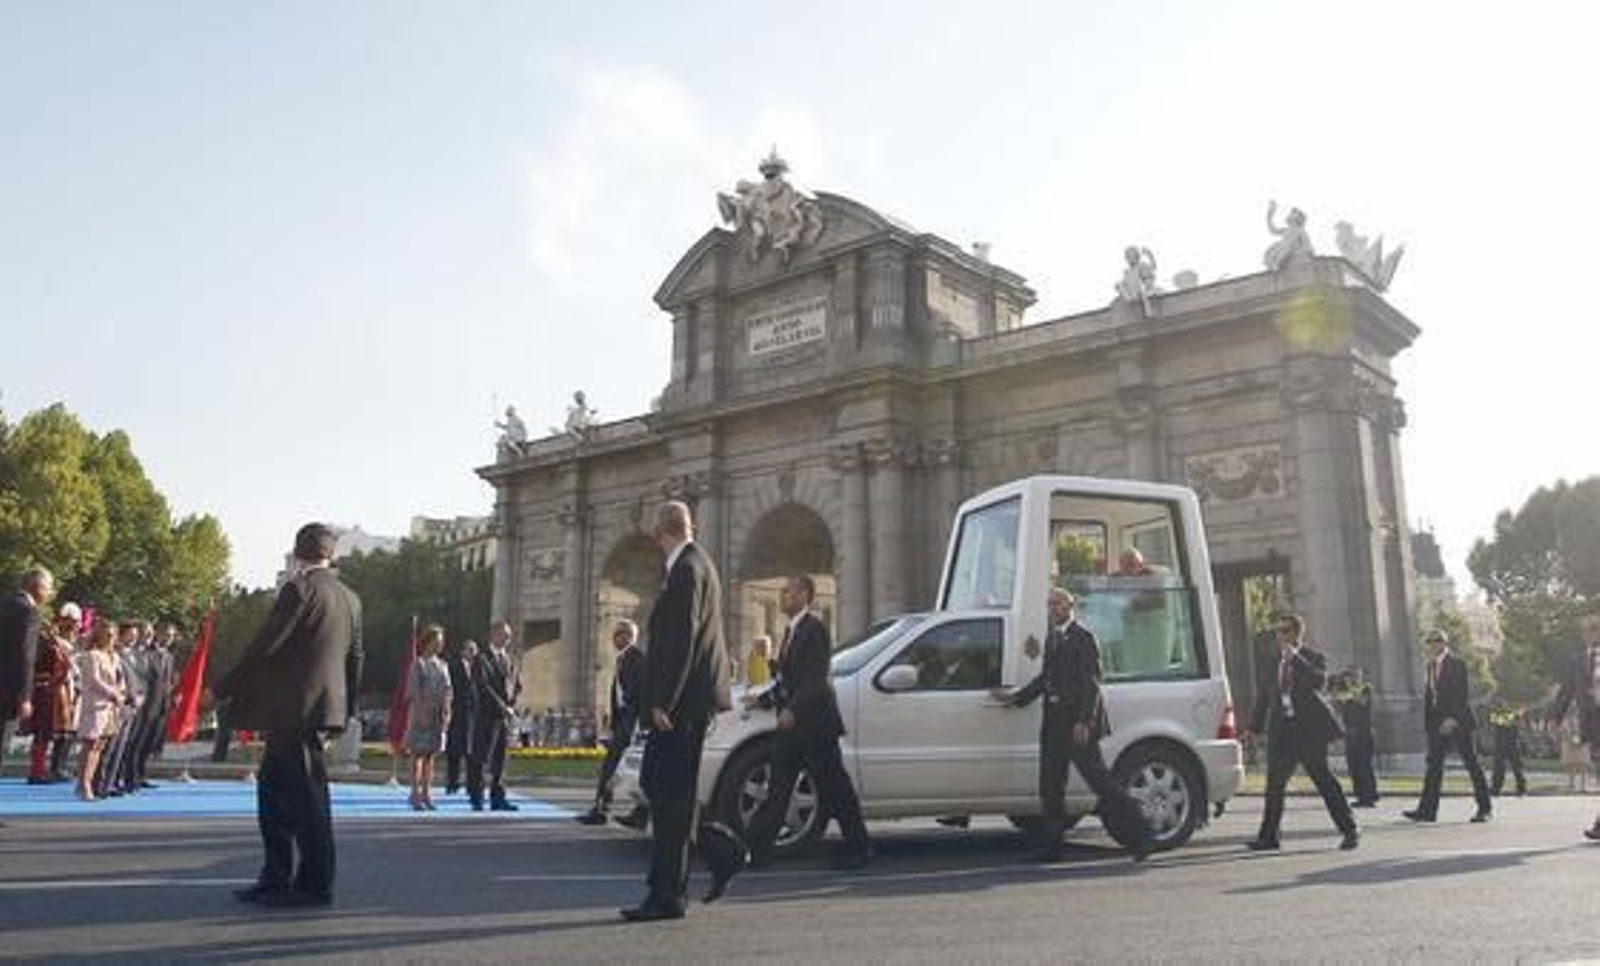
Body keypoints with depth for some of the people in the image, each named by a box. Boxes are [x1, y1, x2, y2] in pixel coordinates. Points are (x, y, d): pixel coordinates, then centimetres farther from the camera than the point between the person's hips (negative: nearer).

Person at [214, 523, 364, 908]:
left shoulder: (299, 589, -12)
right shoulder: (349, 597, 11)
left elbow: (263, 646, -14)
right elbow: (354, 657, 15)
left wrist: (223, 689, -4)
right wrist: (346, 708, 23)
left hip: (294, 709, -8)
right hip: (322, 706, 8)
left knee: (306, 795, -1)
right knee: (273, 788, 16)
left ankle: (315, 884, 6)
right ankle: (276, 878, 21)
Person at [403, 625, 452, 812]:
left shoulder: (442, 665, 14)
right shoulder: (418, 664, -4)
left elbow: (447, 691, 12)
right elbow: (414, 691, -10)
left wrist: (446, 712, 2)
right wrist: (421, 713, -17)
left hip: (438, 715, 6)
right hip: (421, 713, -6)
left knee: (430, 754, 8)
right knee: (418, 754, -3)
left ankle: (426, 793, 12)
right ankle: (416, 795, 0)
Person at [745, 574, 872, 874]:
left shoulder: (815, 629, -12)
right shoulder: (791, 630, 16)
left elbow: (815, 678, -22)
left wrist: (793, 709, -30)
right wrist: (764, 699, 10)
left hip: (815, 724, -9)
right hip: (792, 724, 9)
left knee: (834, 788, 0)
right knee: (777, 790, 9)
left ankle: (860, 848, 12)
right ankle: (757, 849, 12)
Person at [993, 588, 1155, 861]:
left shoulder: (1083, 638, -10)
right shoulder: (1051, 638, 16)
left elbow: (1091, 683, -15)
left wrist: (1083, 721, -21)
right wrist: (1017, 697, 21)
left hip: (1078, 719, -9)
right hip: (1054, 720, 9)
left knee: (1098, 778, -7)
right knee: (1050, 786, 11)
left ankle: (1141, 835, 3)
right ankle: (1049, 846, 19)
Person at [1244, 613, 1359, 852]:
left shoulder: (1314, 657, -1)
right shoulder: (1272, 664, 14)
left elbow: (1319, 681, -22)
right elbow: (1263, 698, 17)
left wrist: (1295, 657, -19)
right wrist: (1255, 728, 14)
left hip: (1310, 728, -5)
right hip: (1282, 731, 5)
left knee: (1324, 780, -2)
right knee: (1274, 784, 5)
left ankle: (1349, 830, 11)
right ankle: (1268, 836, 11)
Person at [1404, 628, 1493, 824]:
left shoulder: (1457, 664, -7)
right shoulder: (1431, 665, 14)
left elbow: (1462, 694, -14)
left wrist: (1453, 719, -22)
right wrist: (1429, 721, 5)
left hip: (1457, 721, -7)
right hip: (1437, 722, 7)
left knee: (1471, 763, 3)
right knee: (1434, 765, 3)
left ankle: (1485, 807, 14)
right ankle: (1427, 809, 1)